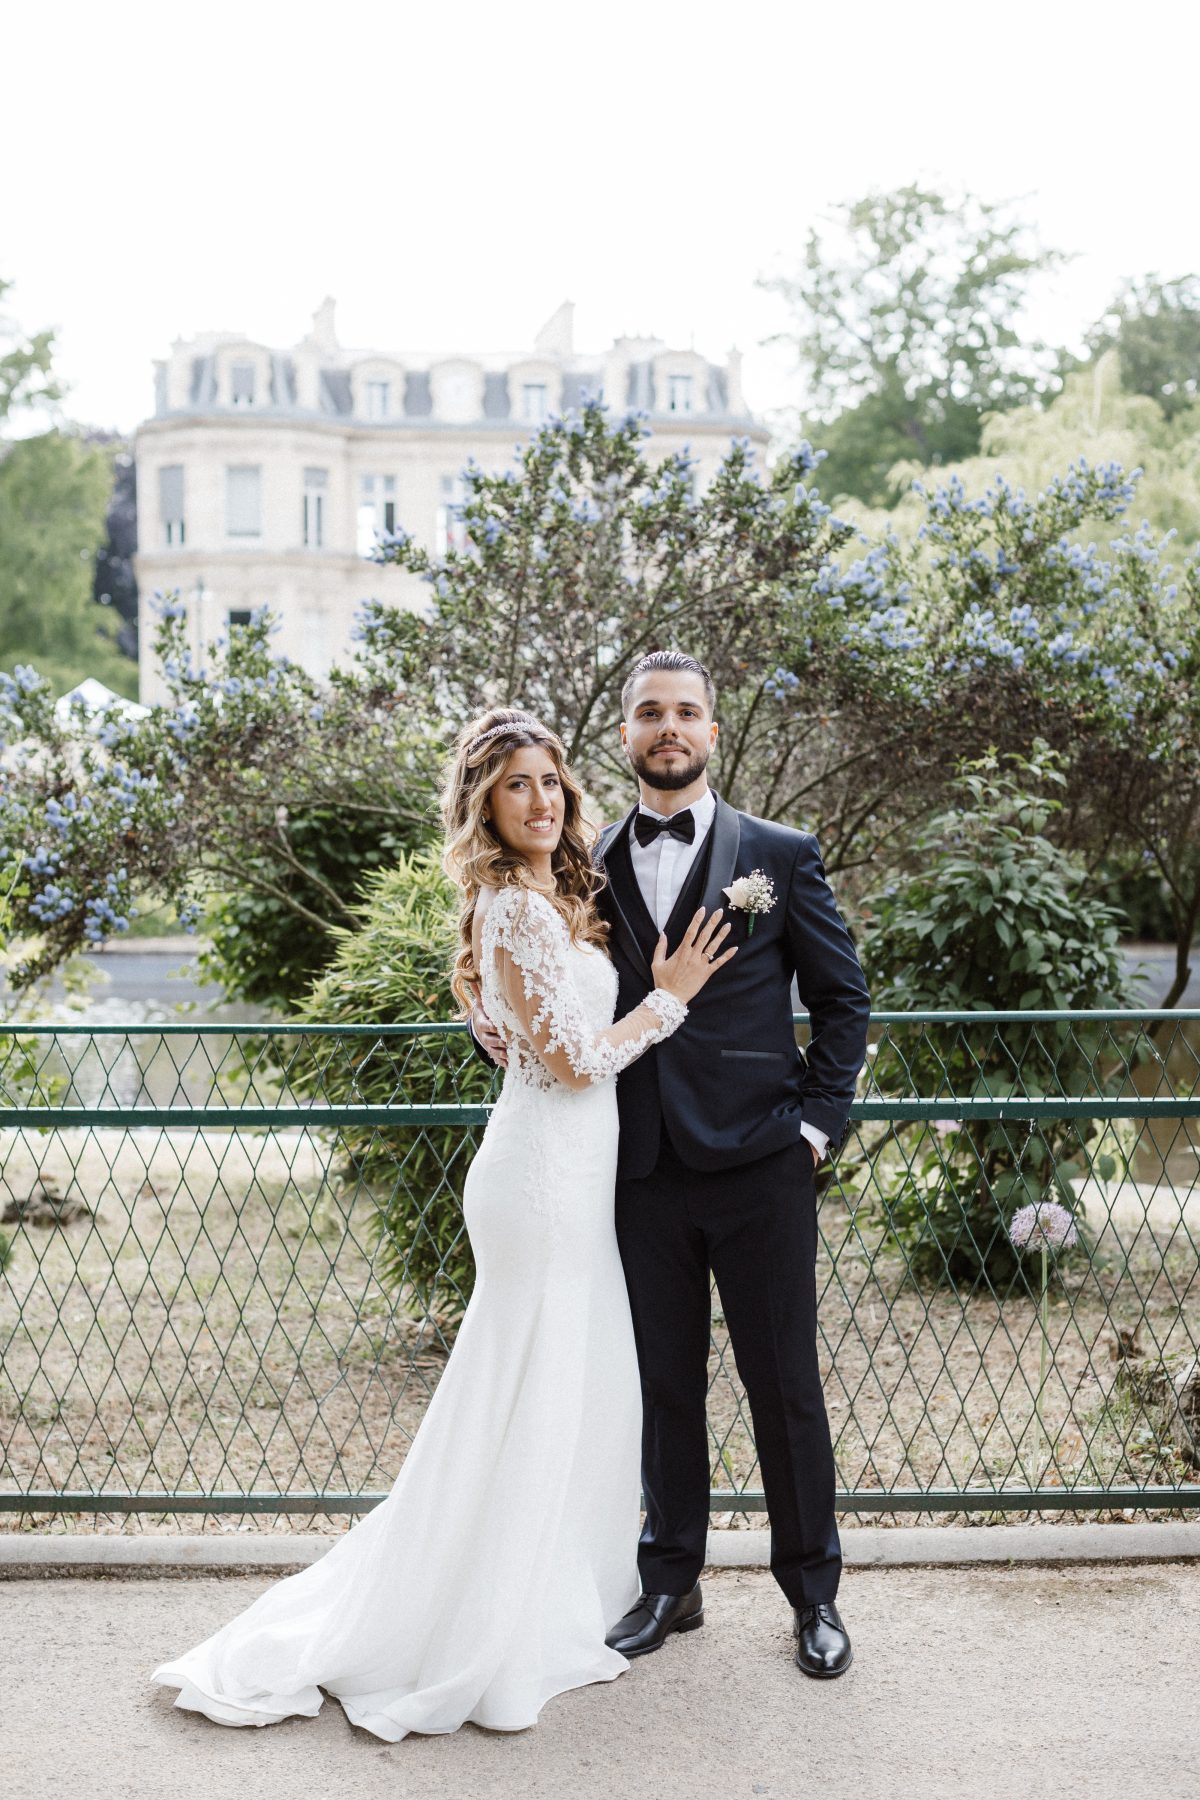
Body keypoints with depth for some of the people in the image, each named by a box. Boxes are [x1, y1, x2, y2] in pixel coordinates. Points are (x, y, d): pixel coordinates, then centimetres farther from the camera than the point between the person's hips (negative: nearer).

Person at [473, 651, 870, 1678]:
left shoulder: (781, 856, 1)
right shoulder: (590, 868, 8)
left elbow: (843, 1000, 4)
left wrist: (815, 1119, -5)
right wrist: (499, 1025, -5)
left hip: (758, 1170, -2)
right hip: (644, 1172, 2)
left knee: (785, 1387, 7)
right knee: (666, 1386, 13)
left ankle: (814, 1594, 23)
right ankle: (671, 1583, 28)